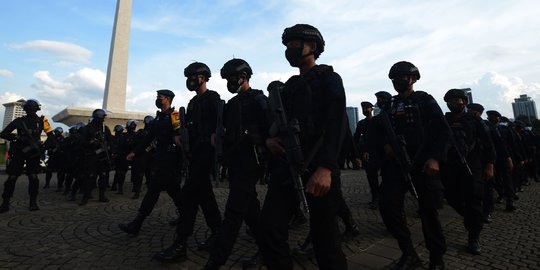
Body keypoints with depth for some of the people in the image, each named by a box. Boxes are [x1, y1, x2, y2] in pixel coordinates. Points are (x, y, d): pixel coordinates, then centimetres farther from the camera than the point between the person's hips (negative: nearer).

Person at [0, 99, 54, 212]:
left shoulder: (41, 120, 1)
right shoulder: (19, 121, 0)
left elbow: (50, 134, -2)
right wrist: (17, 137, -17)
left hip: (34, 152, 0)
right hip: (19, 151, 0)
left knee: (33, 177, -5)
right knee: (12, 177, -2)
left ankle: (33, 202, 2)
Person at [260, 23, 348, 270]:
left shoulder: (328, 78, 4)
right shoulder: (290, 85, 23)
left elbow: (336, 124, -10)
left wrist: (325, 167, -23)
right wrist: (270, 140, 2)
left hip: (317, 169, -5)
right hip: (286, 168, 6)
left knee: (324, 236, 4)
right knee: (270, 228, -1)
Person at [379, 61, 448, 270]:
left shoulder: (425, 100, 5)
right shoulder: (390, 106, 17)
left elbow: (442, 130, -2)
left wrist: (434, 158, -15)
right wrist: (386, 145, -1)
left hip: (423, 161, -3)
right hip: (396, 161, 4)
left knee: (428, 209, 1)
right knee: (387, 205, -8)